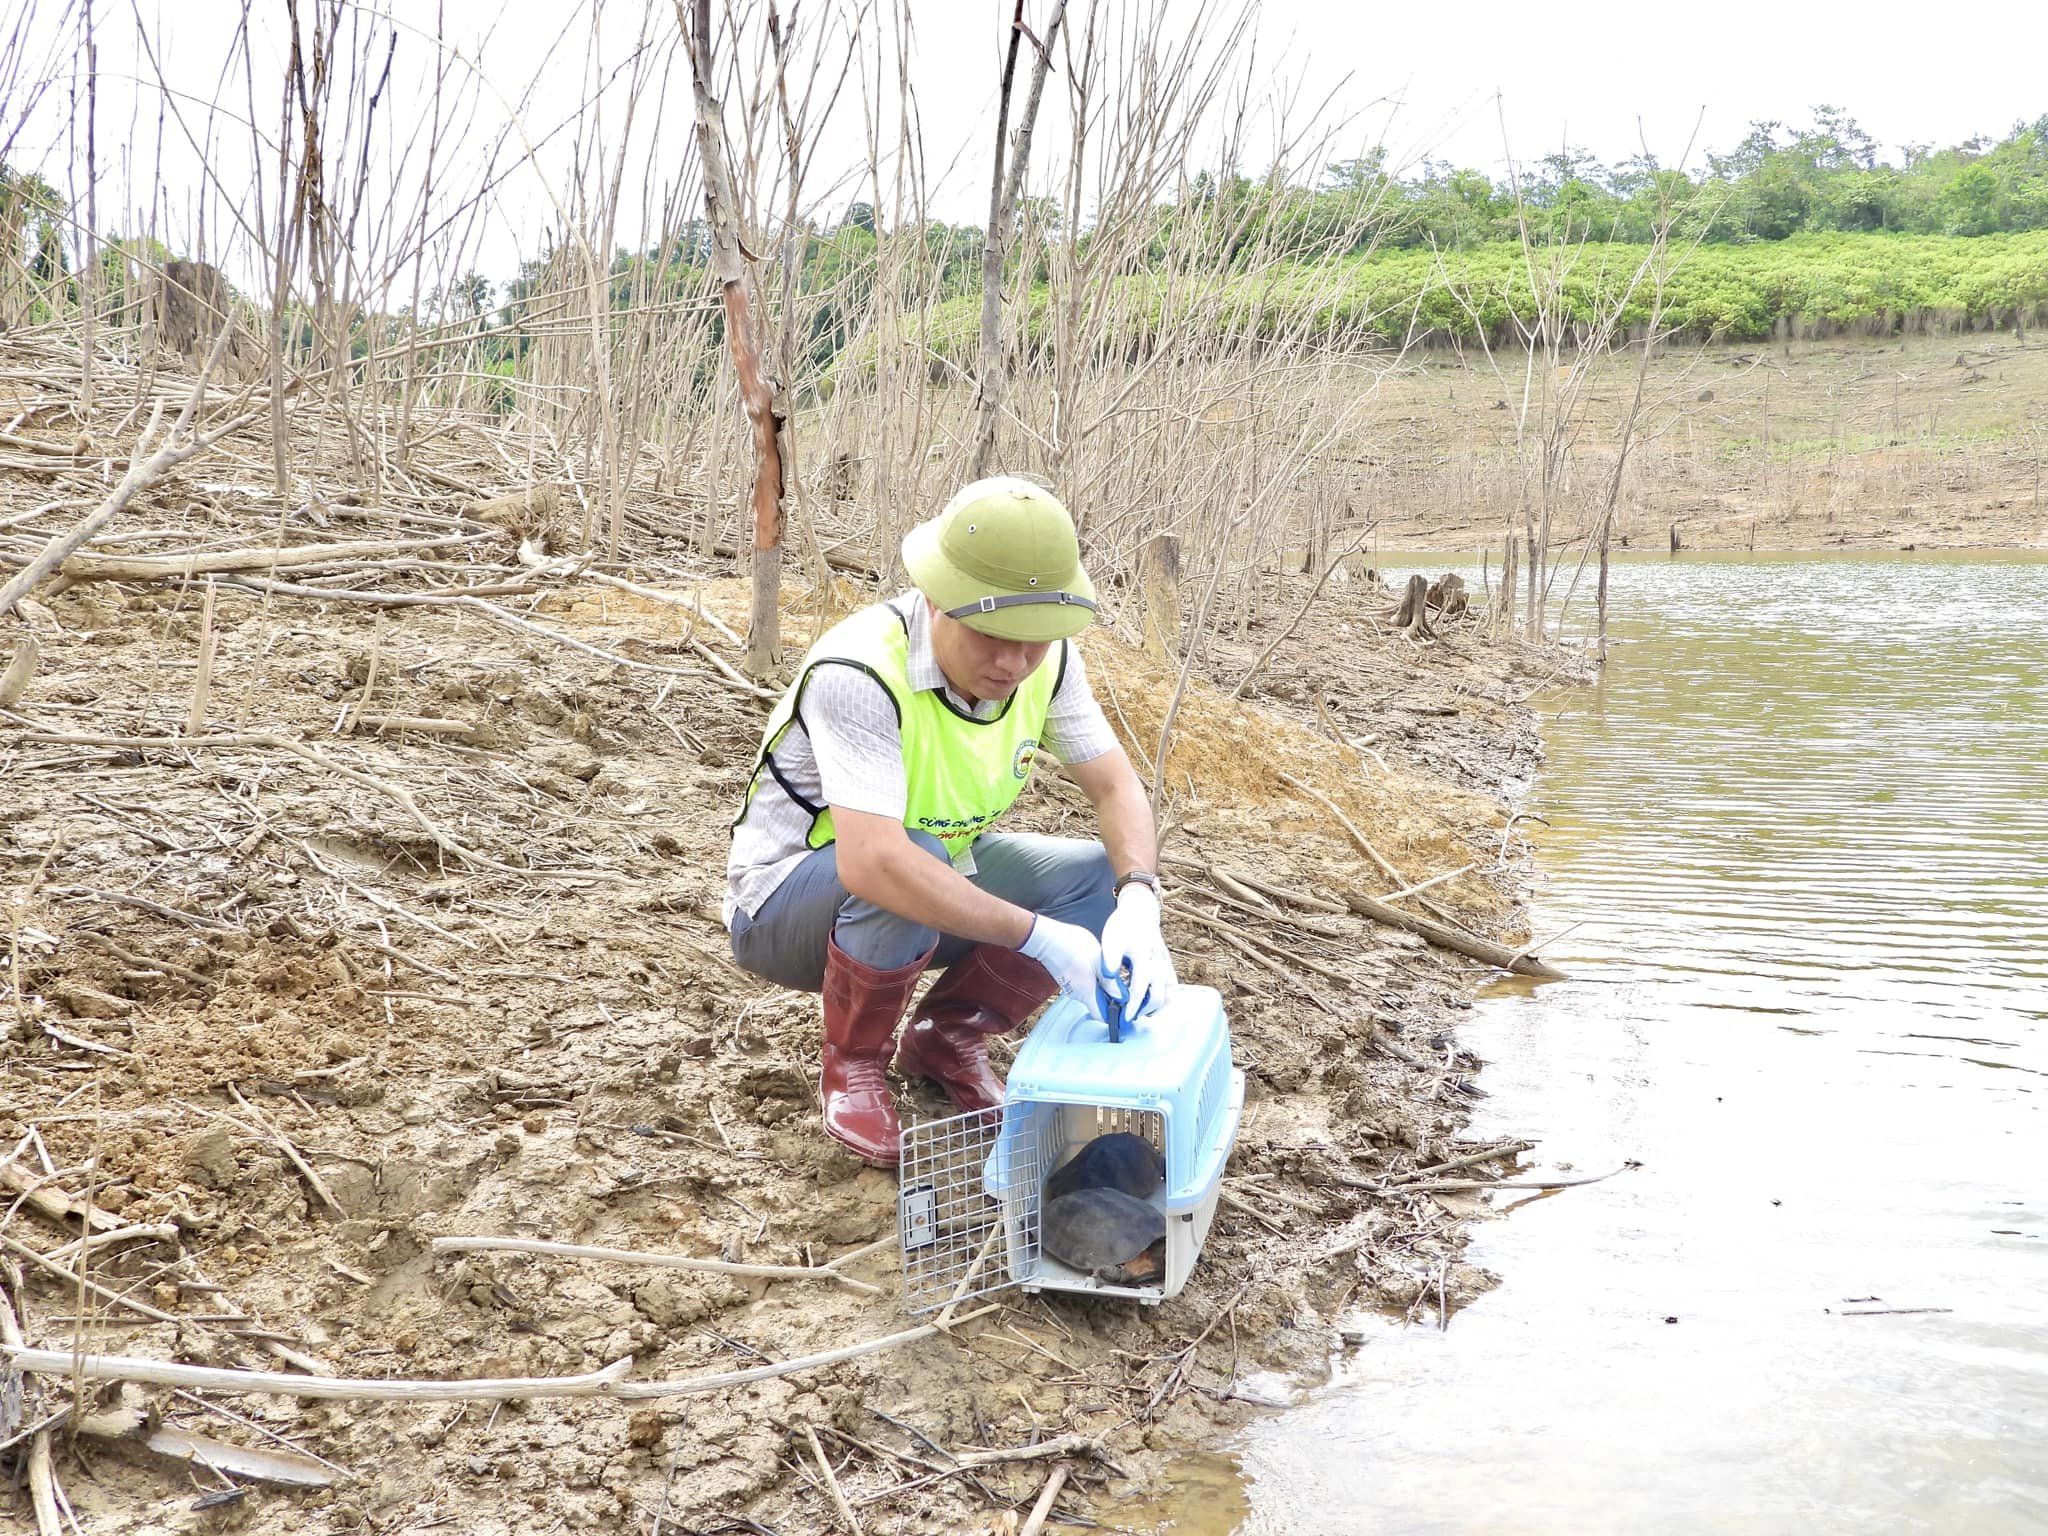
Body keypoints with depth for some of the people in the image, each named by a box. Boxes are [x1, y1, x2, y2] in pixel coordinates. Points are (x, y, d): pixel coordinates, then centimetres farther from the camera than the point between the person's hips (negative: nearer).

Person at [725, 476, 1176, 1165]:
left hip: (941, 884, 6)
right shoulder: (860, 673, -35)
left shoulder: (1046, 660, -14)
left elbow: (1116, 786, -8)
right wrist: (1040, 937, -45)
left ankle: (945, 1038, 7)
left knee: (1105, 878, -12)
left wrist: (1139, 904, -29)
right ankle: (853, 1063, -9)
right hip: (787, 902, -6)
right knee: (915, 862, -38)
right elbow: (873, 862, -46)